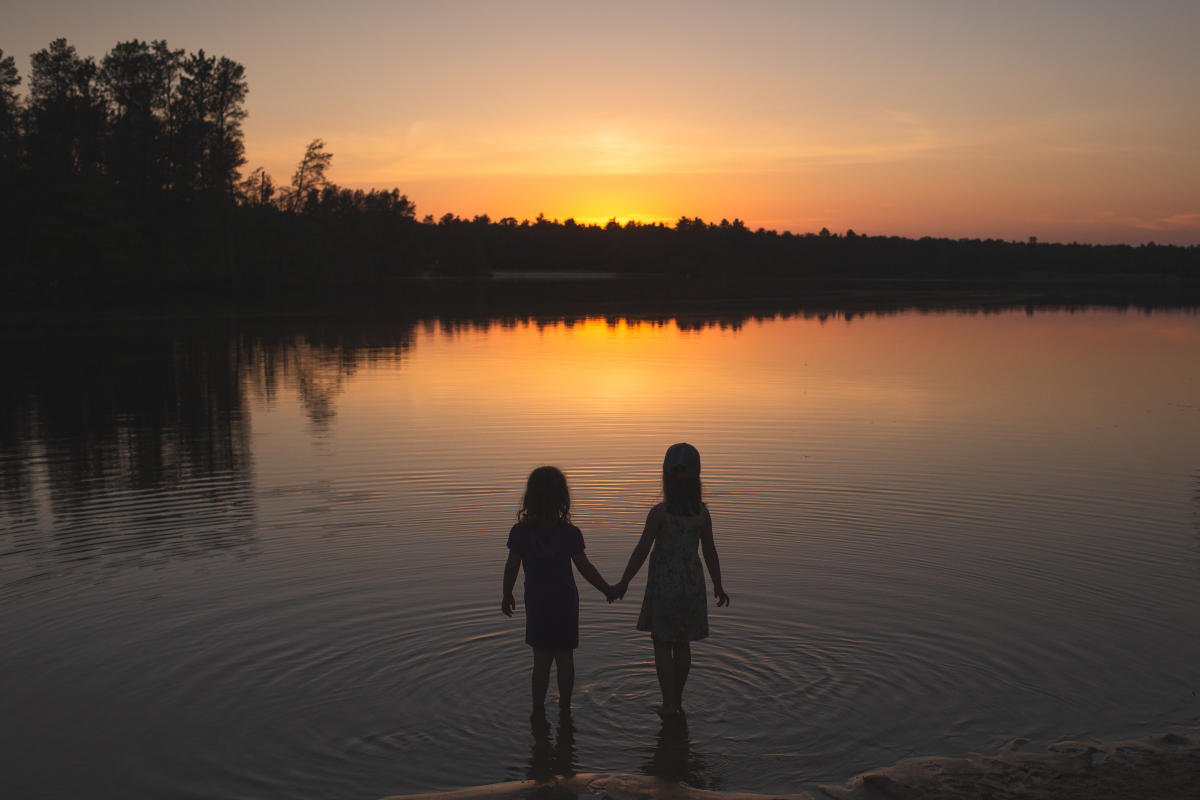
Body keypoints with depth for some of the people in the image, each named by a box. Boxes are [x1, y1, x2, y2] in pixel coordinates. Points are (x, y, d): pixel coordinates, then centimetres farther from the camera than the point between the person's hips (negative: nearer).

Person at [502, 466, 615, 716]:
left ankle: (538, 710, 16)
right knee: (565, 657, 13)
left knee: (541, 658, 11)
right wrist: (607, 590, 6)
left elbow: (511, 568, -8)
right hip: (565, 601, 0)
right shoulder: (569, 533, -14)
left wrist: (507, 595, 9)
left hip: (537, 603, 0)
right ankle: (565, 707, 22)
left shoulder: (520, 532, -13)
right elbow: (585, 568, -8)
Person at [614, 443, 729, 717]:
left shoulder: (659, 513, -19)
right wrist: (718, 586, 13)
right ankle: (677, 700, 26)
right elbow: (710, 552, 0)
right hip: (692, 584, 4)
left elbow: (641, 551, -14)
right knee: (682, 644, 17)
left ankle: (669, 704, 12)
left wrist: (623, 583, -3)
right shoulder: (702, 512, -6)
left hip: (664, 585, -4)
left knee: (662, 644, 10)